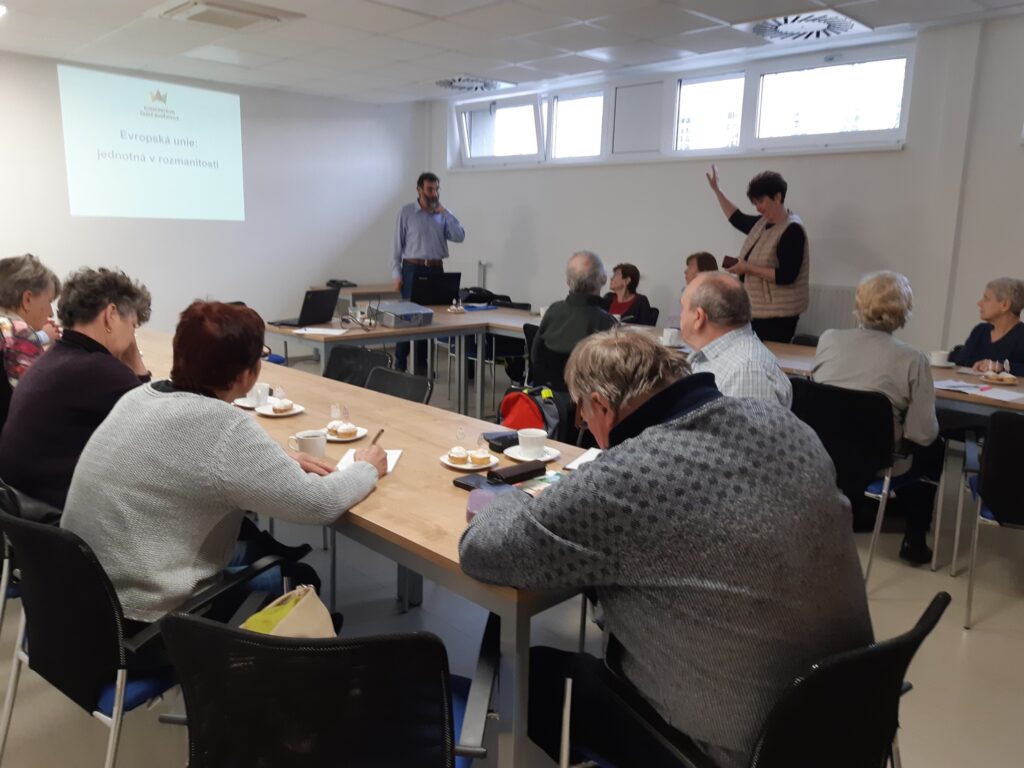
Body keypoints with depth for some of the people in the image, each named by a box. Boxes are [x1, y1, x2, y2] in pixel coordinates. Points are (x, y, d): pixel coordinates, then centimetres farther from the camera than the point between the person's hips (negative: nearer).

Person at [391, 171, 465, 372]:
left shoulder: (443, 214, 8)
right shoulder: (406, 212, -1)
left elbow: (459, 237, -4)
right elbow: (398, 244, -2)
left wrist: (445, 213, -8)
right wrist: (396, 274, -8)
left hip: (436, 269, 4)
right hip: (413, 269, -3)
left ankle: (422, 364, 16)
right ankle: (400, 364, 3)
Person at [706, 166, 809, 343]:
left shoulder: (792, 230, -16)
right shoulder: (763, 223, 8)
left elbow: (785, 276, -24)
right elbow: (738, 219, 28)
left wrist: (748, 268, -20)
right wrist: (716, 189, 24)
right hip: (756, 310, 8)